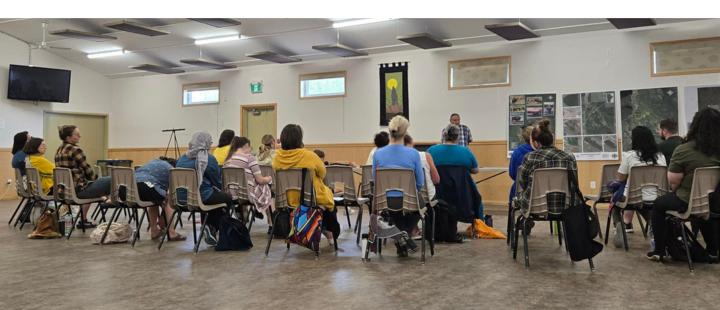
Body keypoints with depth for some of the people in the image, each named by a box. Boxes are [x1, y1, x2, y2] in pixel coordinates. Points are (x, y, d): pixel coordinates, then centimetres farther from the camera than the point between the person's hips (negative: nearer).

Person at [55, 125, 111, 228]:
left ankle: (83, 220, 33)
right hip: (78, 190, -10)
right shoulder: (75, 150, -14)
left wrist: (93, 179, 19)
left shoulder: (59, 150, 14)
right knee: (111, 181, -5)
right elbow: (87, 169, -11)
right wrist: (95, 178, 10)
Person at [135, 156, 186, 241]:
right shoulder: (171, 169, 15)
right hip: (146, 185, -7)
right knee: (169, 200, 15)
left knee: (155, 199, 30)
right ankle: (172, 233, 6)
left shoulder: (155, 161, 33)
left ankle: (154, 231, 27)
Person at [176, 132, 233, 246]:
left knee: (216, 195, 29)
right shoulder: (209, 159, -9)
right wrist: (218, 189, 22)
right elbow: (217, 181, -1)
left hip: (181, 198, 7)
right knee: (228, 198, 18)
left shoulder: (181, 158, 9)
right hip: (202, 197, -7)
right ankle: (212, 228, 10)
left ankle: (210, 228, 24)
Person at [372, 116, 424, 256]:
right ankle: (406, 234, 18)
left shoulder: (378, 154, -6)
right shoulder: (413, 153, -11)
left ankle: (400, 238, 26)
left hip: (385, 202, 2)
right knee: (420, 203, 35)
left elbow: (375, 180, 7)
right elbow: (420, 183, -3)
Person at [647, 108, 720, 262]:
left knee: (658, 204, 24)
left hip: (688, 202, -5)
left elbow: (673, 183, -16)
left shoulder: (683, 150, -19)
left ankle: (659, 251, 25)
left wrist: (677, 189, 6)